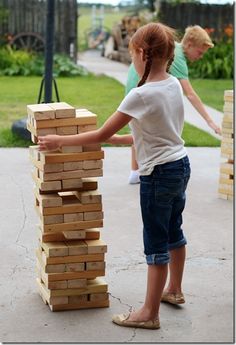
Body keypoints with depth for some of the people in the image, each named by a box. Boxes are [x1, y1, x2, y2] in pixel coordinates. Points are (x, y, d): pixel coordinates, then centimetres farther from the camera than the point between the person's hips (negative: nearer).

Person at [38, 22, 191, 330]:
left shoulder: (141, 95, -23)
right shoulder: (175, 85, 1)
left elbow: (101, 135, -17)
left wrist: (60, 141, -8)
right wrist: (123, 138, 14)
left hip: (159, 174, -8)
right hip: (181, 166, 8)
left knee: (156, 244, 1)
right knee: (173, 232, 24)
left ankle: (150, 314, 11)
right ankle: (174, 290, 42)